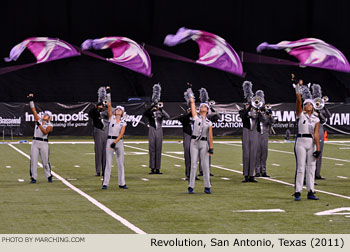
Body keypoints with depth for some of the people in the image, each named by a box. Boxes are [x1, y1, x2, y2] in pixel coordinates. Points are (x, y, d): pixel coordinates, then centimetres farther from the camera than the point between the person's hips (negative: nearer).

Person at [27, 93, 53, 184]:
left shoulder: (49, 125, 0)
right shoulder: (39, 120, 11)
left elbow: (45, 132, -18)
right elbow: (33, 110, 8)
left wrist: (39, 124, -23)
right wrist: (31, 101, 0)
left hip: (44, 143, -3)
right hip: (35, 142, 3)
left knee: (45, 161, -1)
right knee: (33, 161, -2)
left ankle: (49, 176, 15)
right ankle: (33, 177, 2)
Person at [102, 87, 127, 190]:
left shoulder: (123, 122, 5)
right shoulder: (111, 117, 5)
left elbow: (121, 134, -7)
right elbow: (109, 105, -3)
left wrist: (115, 142, -20)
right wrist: (108, 93, -7)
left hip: (119, 142, 1)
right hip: (110, 140, -1)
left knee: (121, 163, 5)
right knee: (108, 163, -3)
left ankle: (121, 183, 12)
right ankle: (105, 183, -3)